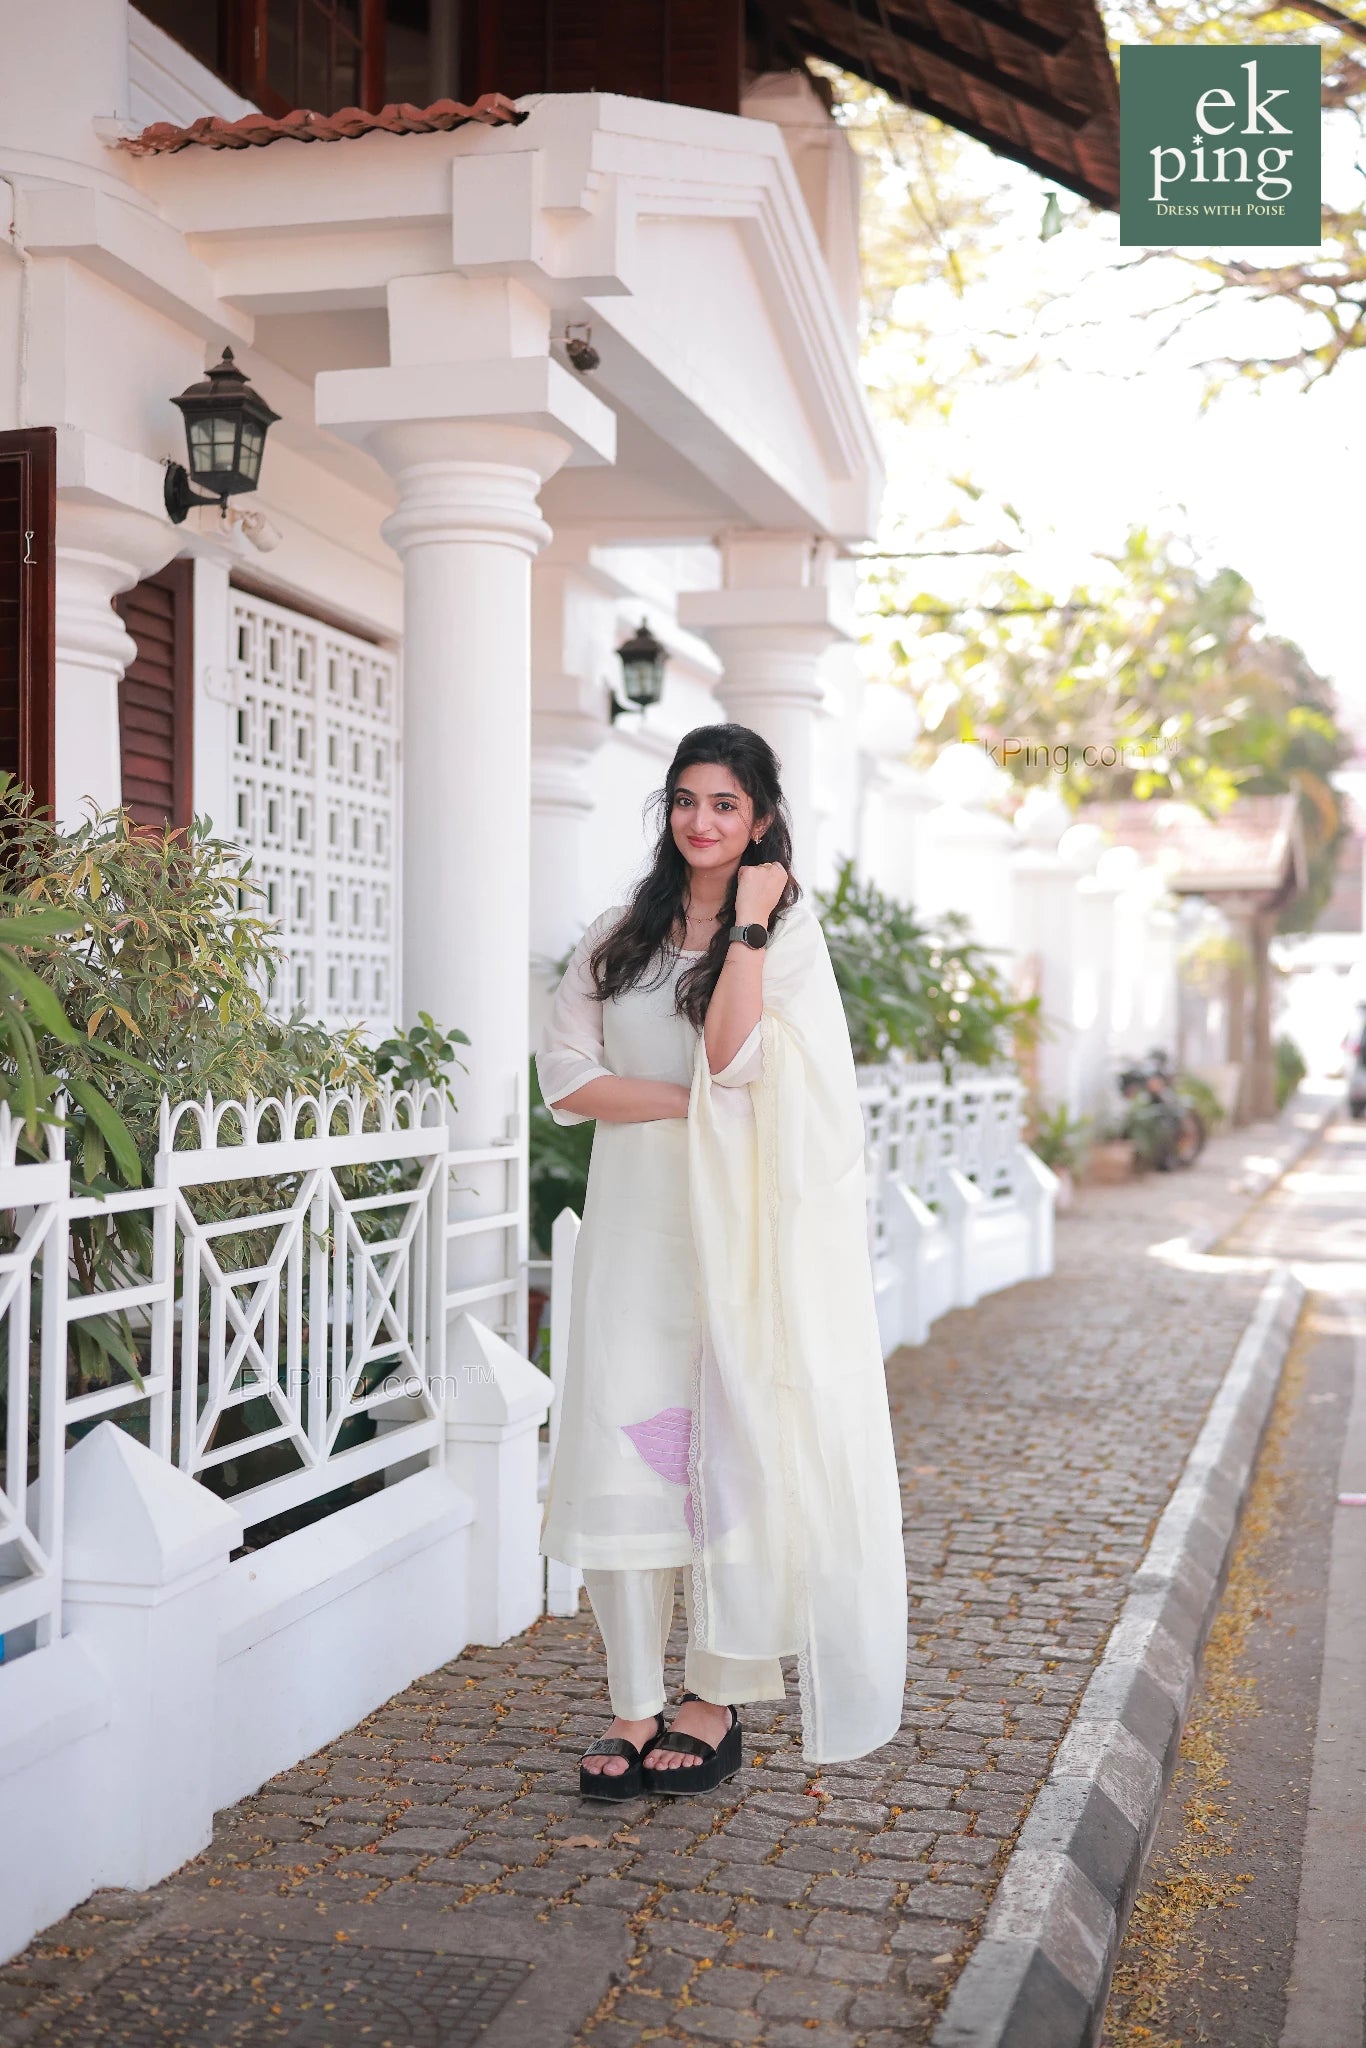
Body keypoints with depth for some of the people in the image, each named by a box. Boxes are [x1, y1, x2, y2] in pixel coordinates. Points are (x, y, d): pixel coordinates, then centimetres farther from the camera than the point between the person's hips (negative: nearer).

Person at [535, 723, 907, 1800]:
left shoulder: (792, 930, 1)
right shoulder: (620, 933, 12)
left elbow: (733, 1054, -14)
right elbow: (566, 1073, 3)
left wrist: (747, 925, -12)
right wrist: (685, 1100, -9)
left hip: (742, 1224, -3)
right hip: (637, 1221, 4)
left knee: (737, 1448, -2)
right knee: (622, 1447, -2)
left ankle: (718, 1698, 11)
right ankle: (636, 1704, 6)